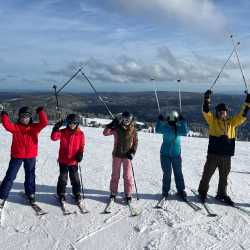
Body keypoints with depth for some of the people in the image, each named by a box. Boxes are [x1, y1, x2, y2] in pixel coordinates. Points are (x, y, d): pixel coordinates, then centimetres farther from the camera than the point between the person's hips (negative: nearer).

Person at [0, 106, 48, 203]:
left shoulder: (34, 127, -1)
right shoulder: (16, 127, -3)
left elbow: (44, 123, -15)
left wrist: (41, 112, -18)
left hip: (31, 156, 1)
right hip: (17, 155, -1)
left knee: (30, 176, 15)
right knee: (10, 176, 5)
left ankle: (30, 193, 33)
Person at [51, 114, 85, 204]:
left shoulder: (80, 134, -3)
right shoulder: (62, 132, -5)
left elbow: (82, 146, 3)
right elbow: (54, 137, -17)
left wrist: (80, 154, -10)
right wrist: (56, 129, -29)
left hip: (74, 161, 0)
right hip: (63, 160, 0)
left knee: (75, 178, 11)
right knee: (62, 178, 10)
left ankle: (77, 194, 25)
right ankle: (61, 194, 24)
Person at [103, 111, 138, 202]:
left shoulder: (133, 129, 0)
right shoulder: (116, 127, -4)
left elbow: (135, 141, 6)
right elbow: (105, 133, -14)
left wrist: (133, 152, -5)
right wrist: (112, 124, -23)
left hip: (127, 155, 0)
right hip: (117, 155, 0)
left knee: (128, 176, 3)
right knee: (115, 175, 9)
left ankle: (128, 195, 14)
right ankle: (113, 193, 21)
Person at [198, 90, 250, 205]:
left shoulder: (231, 122, 11)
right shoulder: (213, 120, 2)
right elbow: (206, 112, -9)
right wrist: (206, 99, -21)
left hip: (226, 155, 3)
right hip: (213, 154, -3)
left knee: (224, 177, 14)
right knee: (207, 174, 6)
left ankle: (222, 194, 29)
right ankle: (203, 191, 23)